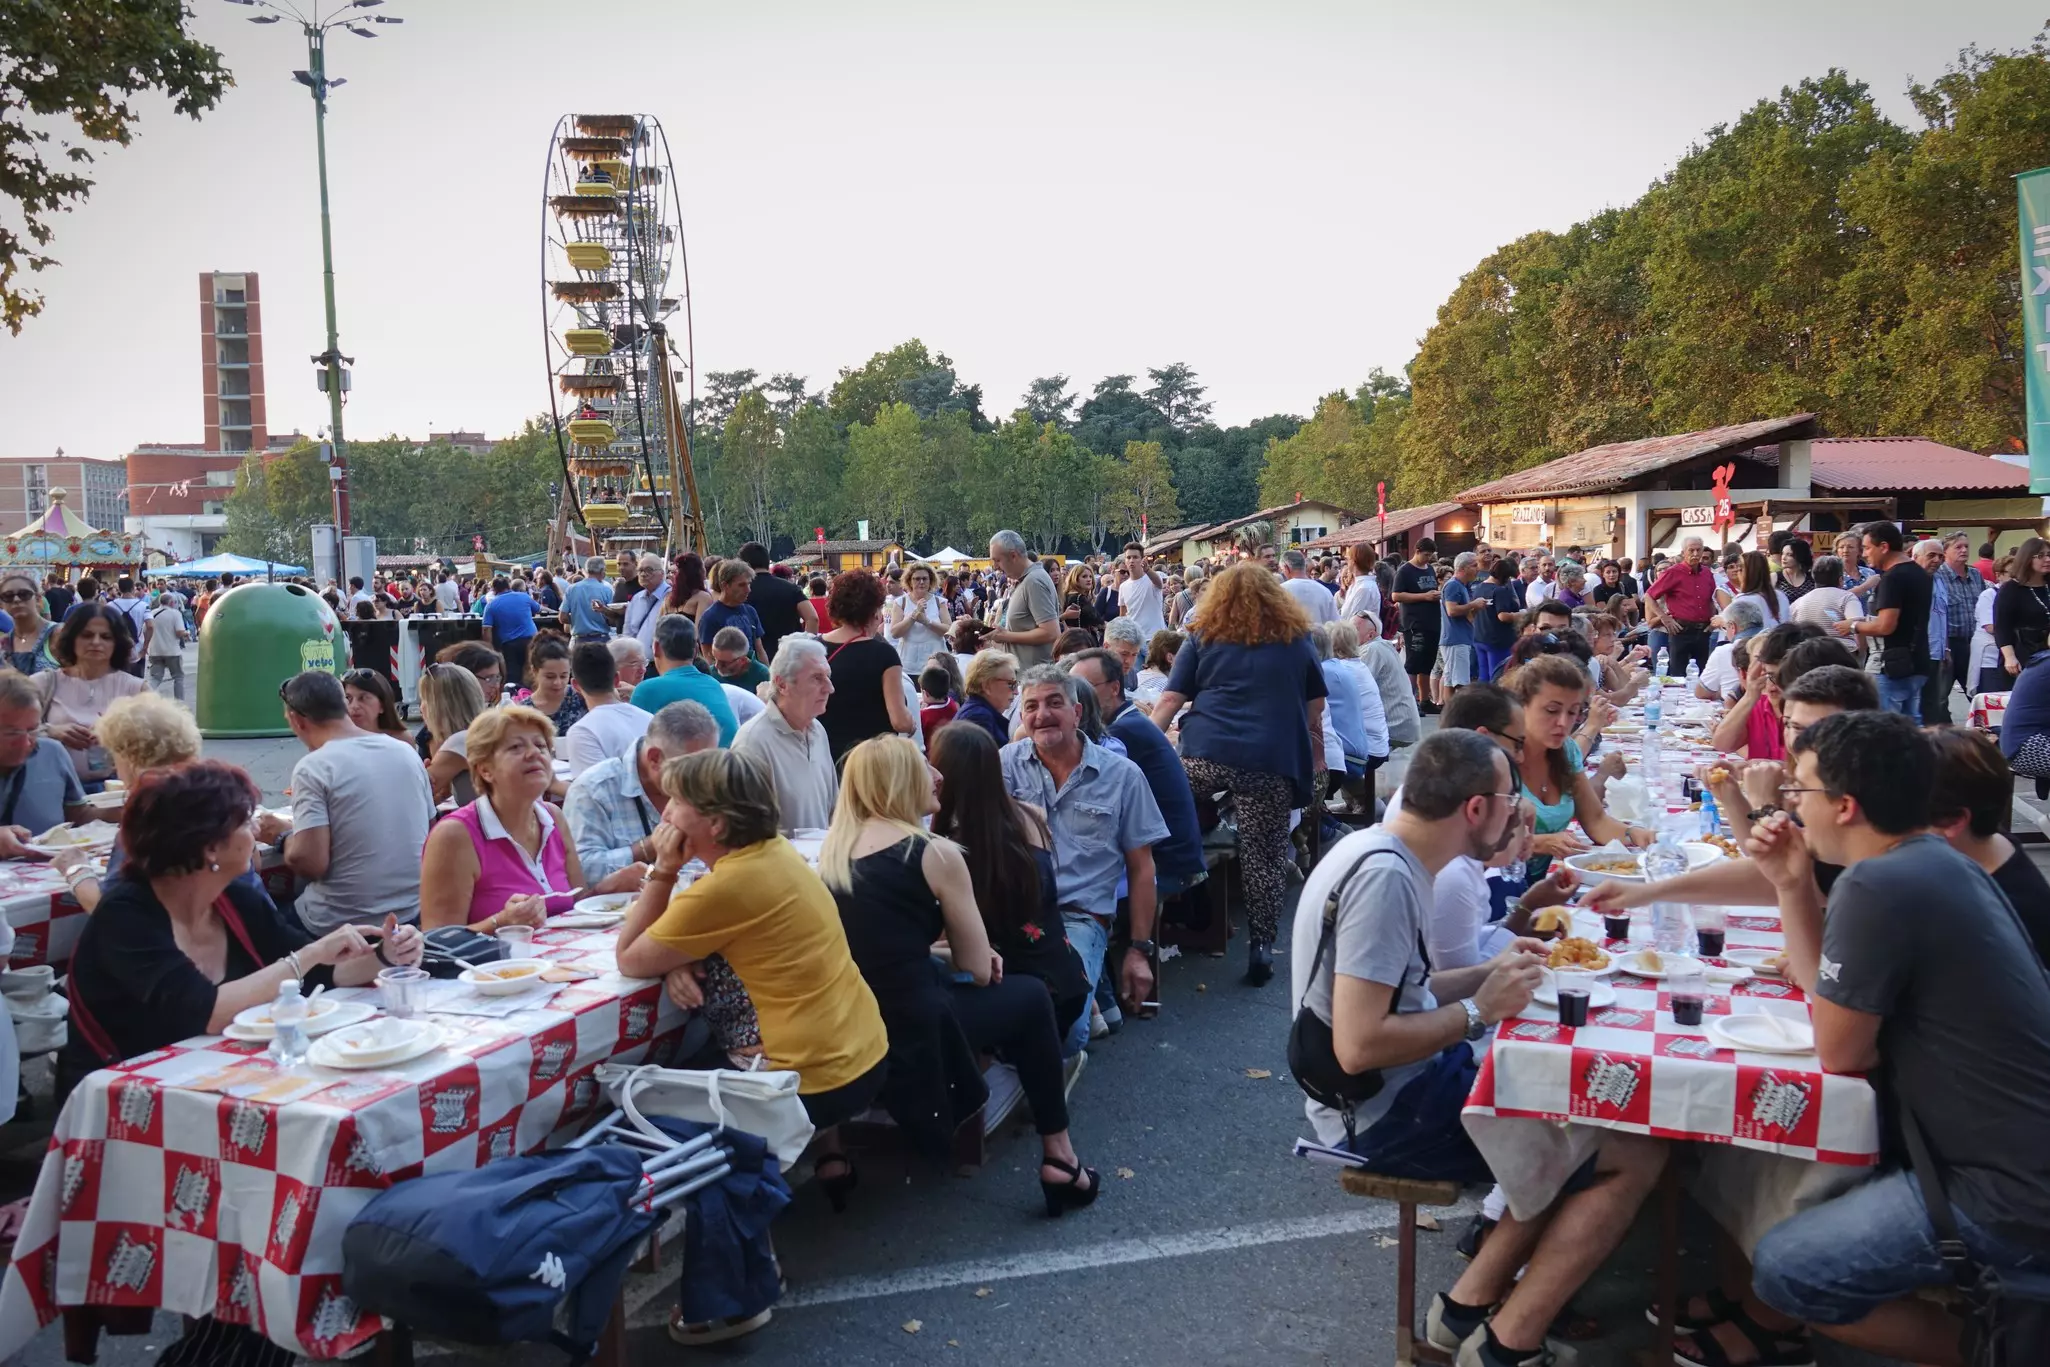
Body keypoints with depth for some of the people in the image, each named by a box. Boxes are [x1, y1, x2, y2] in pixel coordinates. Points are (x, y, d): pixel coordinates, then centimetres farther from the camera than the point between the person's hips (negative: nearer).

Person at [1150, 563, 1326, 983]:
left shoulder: (1204, 640, 14)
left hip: (1204, 755, 0)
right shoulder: (1296, 640, 15)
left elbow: (1169, 700, 7)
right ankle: (1261, 944, 2)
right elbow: (1315, 710, 21)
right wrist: (1314, 759, 32)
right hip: (1270, 762, 0)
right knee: (1265, 854, 5)